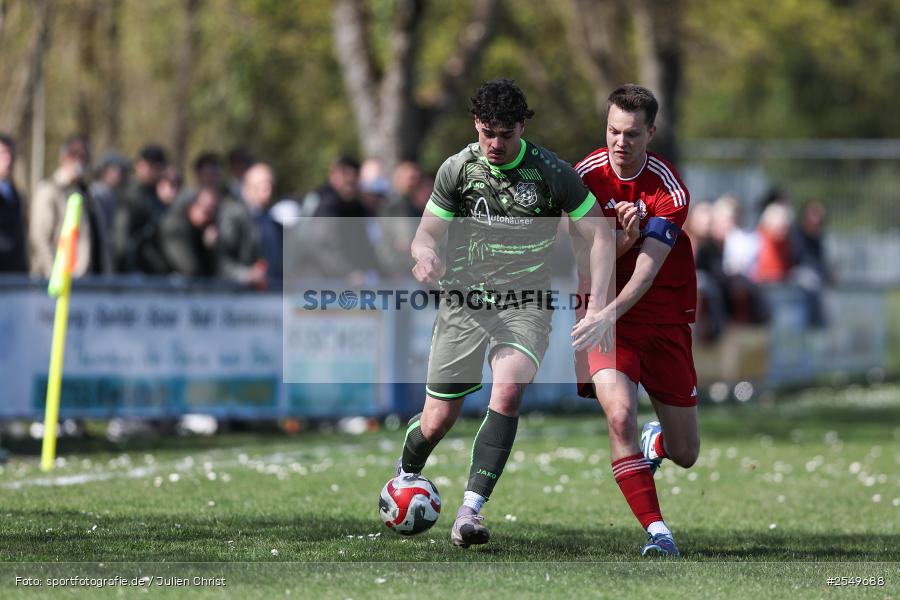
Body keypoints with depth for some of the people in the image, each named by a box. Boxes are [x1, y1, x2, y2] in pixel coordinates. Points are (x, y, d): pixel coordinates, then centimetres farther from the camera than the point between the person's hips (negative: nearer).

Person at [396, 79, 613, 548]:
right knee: (438, 419, 3)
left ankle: (471, 509, -27)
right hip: (464, 300, 2)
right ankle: (404, 478, 37)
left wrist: (597, 307, -13)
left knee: (508, 391, -29)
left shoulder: (552, 172, -8)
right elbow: (428, 232, 3)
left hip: (525, 303, -2)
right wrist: (426, 253, -23)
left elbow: (599, 236, -2)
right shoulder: (458, 168, -3)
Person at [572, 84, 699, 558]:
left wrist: (607, 315, -39)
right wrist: (621, 240, -24)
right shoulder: (585, 176, -7)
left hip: (664, 318, 0)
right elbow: (584, 260, -4)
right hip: (604, 315, 0)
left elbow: (647, 269, -24)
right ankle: (656, 530, -23)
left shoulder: (669, 189, -15)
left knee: (685, 454, 5)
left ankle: (653, 443, 44)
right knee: (619, 413, -27)